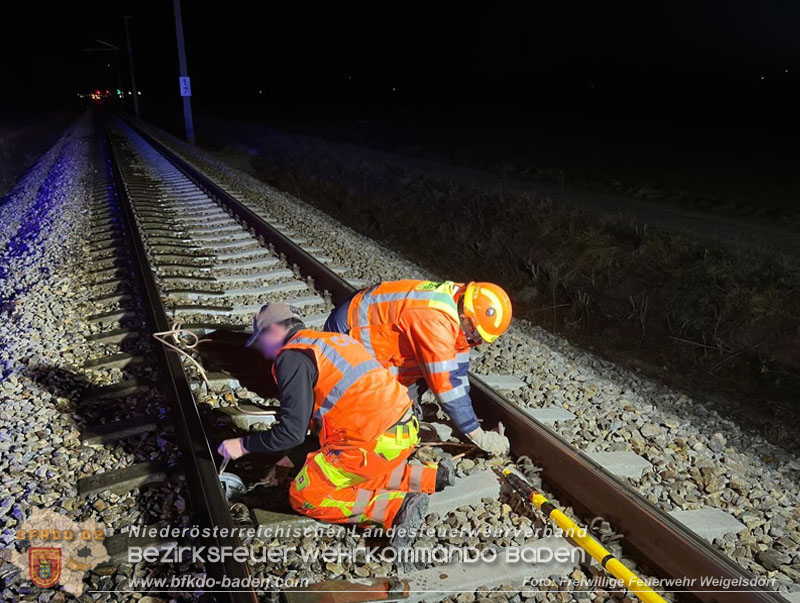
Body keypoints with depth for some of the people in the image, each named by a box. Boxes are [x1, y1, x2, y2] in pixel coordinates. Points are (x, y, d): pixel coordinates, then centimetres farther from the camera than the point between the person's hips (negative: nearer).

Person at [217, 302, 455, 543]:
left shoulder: (292, 357, -6)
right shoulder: (332, 340, 20)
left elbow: (293, 431, -12)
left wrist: (244, 445, 4)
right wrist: (300, 455, 32)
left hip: (376, 442, -8)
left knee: (303, 497, 6)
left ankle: (396, 508, -7)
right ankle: (431, 476, 15)